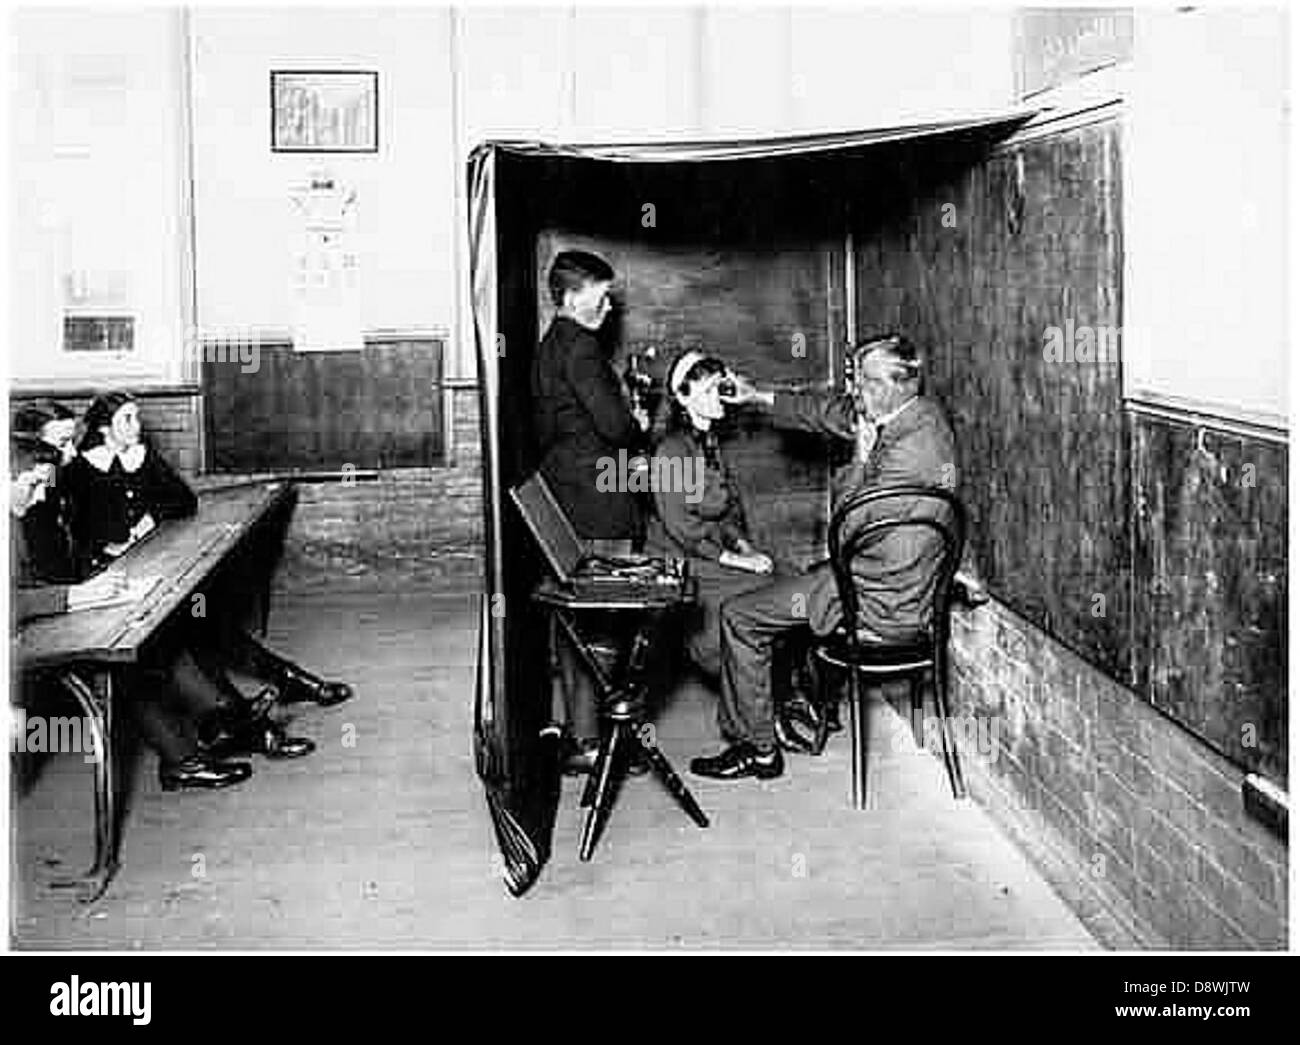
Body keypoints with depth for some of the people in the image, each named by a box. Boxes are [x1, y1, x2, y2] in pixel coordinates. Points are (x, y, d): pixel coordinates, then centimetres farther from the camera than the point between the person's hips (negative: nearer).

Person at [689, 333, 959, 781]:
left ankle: (758, 748, 9)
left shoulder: (910, 449, -28)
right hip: (910, 591, 10)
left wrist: (862, 457, -13)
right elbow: (828, 411, 14)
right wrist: (758, 397, 18)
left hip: (882, 606, -10)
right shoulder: (921, 413, 2)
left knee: (739, 616, -2)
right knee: (799, 583, 33)